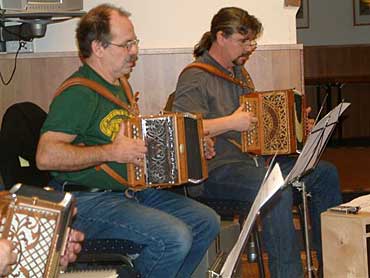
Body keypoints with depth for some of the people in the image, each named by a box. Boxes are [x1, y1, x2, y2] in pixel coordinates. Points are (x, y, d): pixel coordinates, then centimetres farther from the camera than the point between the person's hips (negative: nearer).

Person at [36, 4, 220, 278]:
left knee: (207, 221, 1)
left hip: (133, 191, 10)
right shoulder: (78, 93, -16)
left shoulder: (118, 85, 16)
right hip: (90, 201, -10)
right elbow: (46, 156, -26)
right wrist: (111, 152, -26)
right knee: (174, 238, -26)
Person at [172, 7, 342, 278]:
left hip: (254, 159, 10)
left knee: (326, 173, 4)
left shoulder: (239, 72, 20)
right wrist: (231, 123, -25)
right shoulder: (195, 78, -10)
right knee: (279, 192, -34)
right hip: (217, 171, -10)